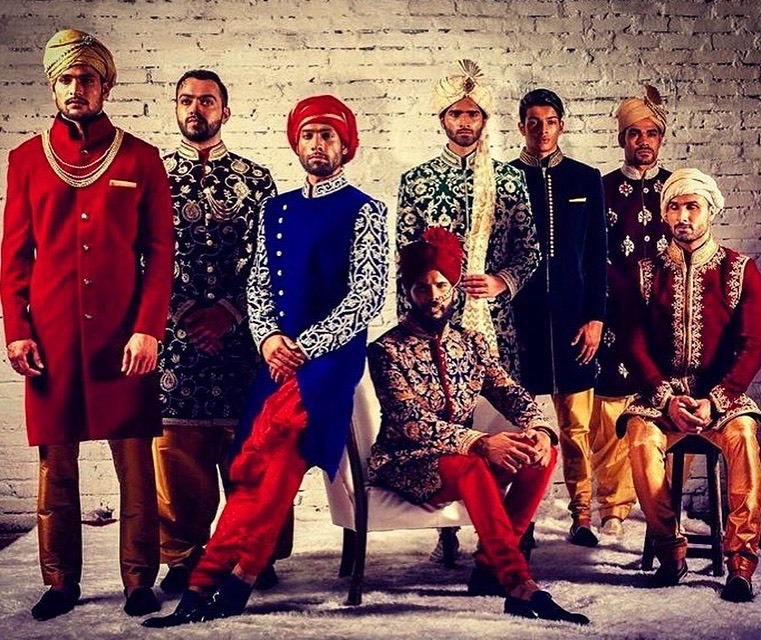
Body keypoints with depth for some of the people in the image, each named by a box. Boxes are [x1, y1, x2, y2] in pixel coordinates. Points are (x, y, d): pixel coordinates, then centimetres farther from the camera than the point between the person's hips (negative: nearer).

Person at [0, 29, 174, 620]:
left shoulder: (140, 159, 6)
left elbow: (160, 251, 1)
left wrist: (148, 329, -8)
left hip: (123, 335, -1)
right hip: (51, 337, 2)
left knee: (135, 460, 2)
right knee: (56, 462, 7)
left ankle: (140, 581, 13)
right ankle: (61, 583, 19)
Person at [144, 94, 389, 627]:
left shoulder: (364, 211, 3)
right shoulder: (277, 210, 19)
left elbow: (368, 297, -5)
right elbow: (258, 284, 17)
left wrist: (305, 346, -11)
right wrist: (268, 337, -3)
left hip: (333, 356, -4)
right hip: (280, 354, 5)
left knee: (268, 448, -26)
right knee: (280, 457, -16)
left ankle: (209, 578, -23)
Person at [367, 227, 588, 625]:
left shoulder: (471, 343, 10)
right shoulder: (387, 350, -9)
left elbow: (509, 393, 0)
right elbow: (410, 423, -21)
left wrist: (538, 428, -23)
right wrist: (481, 443, -33)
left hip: (465, 455, 6)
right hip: (406, 465, -6)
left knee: (542, 453, -16)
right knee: (473, 469, -36)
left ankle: (490, 567, -10)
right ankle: (521, 588, -35)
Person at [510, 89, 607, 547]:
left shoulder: (586, 179, 10)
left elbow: (597, 256, 8)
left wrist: (595, 317, 1)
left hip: (572, 316, 1)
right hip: (519, 316, -1)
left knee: (576, 423, 3)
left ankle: (582, 515, 13)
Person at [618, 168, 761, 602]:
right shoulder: (649, 272, 8)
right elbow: (638, 344, 3)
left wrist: (714, 401, -16)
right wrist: (667, 398, -12)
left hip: (722, 394, -1)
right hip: (663, 393, 1)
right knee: (641, 436, -30)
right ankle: (671, 552, -14)